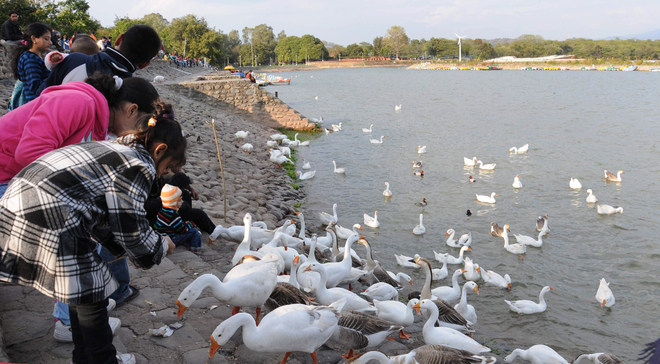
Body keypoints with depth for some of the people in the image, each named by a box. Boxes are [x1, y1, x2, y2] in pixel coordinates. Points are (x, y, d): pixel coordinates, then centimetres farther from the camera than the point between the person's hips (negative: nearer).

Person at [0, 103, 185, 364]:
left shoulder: (116, 149, 20)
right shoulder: (139, 165, -9)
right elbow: (131, 227, -8)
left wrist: (120, 247, 28)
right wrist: (162, 247, 10)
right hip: (48, 222, -10)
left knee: (81, 291, 24)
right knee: (91, 296, 6)